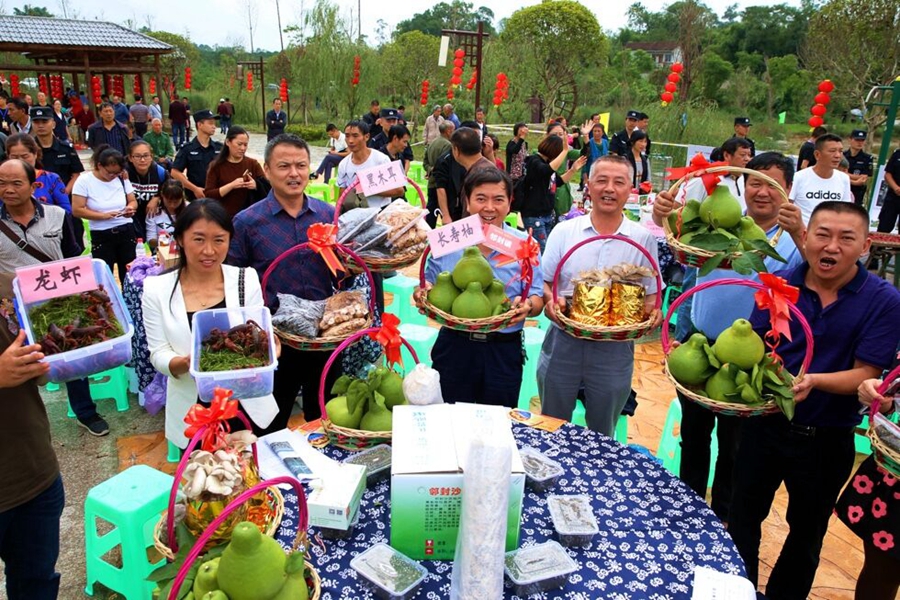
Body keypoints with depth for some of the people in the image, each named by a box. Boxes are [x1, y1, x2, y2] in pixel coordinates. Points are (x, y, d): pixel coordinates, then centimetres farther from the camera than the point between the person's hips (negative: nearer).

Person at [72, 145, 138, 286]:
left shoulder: (122, 178, 0)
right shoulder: (84, 181, -8)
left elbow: (133, 201, 9)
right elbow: (77, 210, -11)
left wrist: (130, 208, -15)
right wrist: (103, 215, -21)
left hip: (126, 231, 2)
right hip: (101, 235, -2)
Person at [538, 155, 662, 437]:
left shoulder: (644, 239, 1)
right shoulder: (564, 231, 1)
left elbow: (651, 293, 5)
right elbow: (544, 282, 2)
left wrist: (652, 311, -16)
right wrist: (551, 301, -19)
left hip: (615, 348, 0)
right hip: (563, 342, 0)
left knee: (602, 434, 17)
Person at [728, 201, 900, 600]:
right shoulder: (779, 284, -8)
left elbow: (865, 375, -16)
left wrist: (813, 381, -33)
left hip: (827, 441, -1)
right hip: (764, 424, 2)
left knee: (807, 532, 21)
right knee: (743, 518, 18)